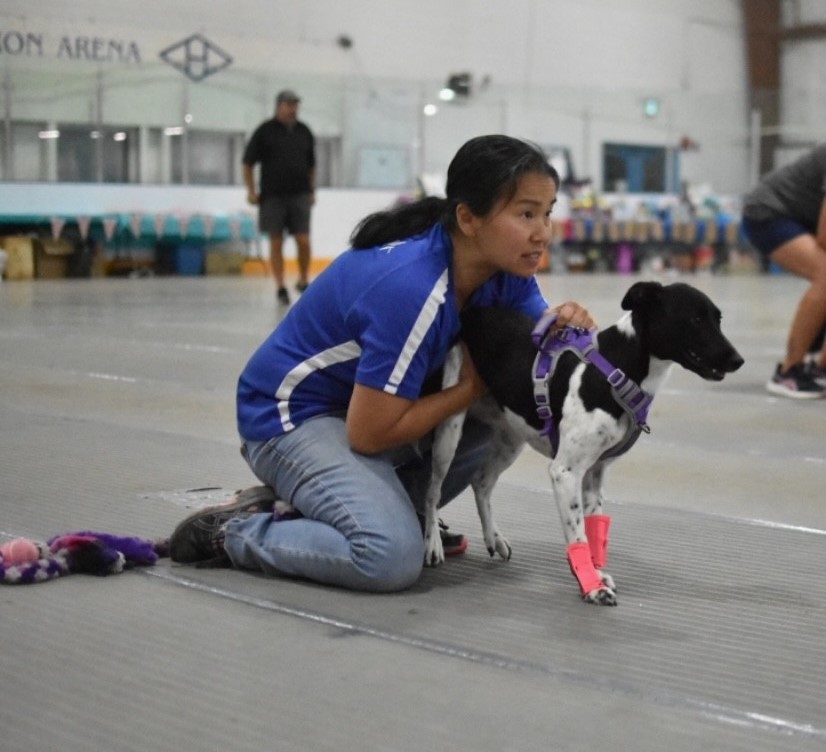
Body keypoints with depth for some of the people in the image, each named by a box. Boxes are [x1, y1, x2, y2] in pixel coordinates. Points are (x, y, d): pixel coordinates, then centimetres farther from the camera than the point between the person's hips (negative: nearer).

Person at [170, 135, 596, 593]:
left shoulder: (505, 272, -8)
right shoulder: (411, 287, -32)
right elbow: (368, 433, -26)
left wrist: (565, 324, -25)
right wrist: (472, 387, -18)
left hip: (369, 402, 9)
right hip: (293, 416, -9)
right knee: (393, 559, -27)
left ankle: (385, 509, 6)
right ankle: (234, 530, -5)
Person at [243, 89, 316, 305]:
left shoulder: (304, 131, 10)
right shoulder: (265, 131, -1)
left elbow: (311, 164, 20)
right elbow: (248, 162, 2)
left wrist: (312, 190, 16)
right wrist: (251, 191, -2)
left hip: (300, 195, 2)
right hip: (272, 196, -2)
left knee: (303, 241, -6)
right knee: (276, 242, 2)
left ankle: (303, 281, 13)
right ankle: (280, 287, 9)